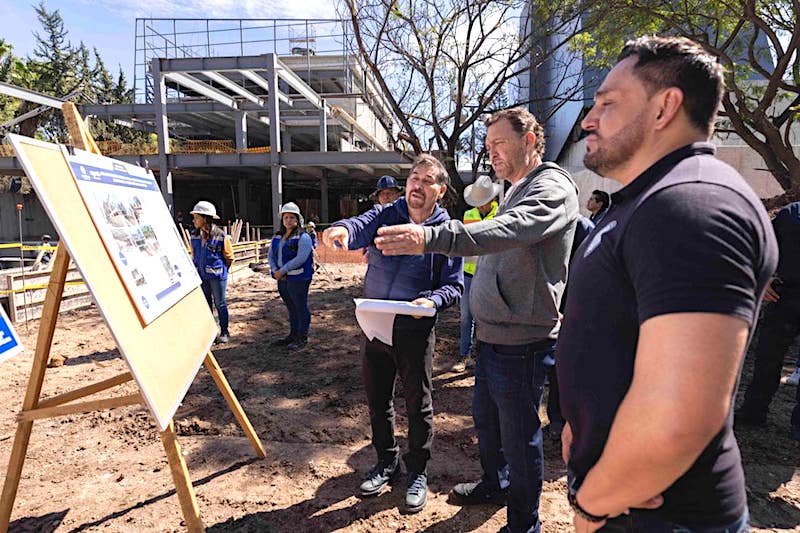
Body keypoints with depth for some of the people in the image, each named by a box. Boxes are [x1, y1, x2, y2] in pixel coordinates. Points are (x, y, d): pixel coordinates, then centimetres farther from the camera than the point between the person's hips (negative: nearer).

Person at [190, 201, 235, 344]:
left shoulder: (221, 236, -14)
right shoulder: (195, 235, 2)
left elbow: (229, 258, -3)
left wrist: (219, 270, 5)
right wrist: (197, 269, 15)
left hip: (217, 275, -5)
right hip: (201, 275, 5)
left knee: (220, 304, 4)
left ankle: (224, 332, 17)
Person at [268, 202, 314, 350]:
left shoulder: (303, 237, -11)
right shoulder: (277, 237, 12)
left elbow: (300, 259, -21)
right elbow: (271, 255, 11)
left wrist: (282, 271, -18)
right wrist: (275, 270, -7)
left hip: (298, 279, -7)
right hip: (282, 279, 7)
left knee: (301, 308, 2)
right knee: (291, 308, 18)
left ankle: (302, 338, 12)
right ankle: (293, 334, 31)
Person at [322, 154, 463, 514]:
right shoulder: (384, 215, 0)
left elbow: (454, 285, -5)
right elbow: (361, 227, -21)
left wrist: (432, 300, -26)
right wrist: (342, 229, -45)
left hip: (415, 331, -3)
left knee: (418, 404, 10)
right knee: (377, 399, 16)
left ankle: (417, 472, 32)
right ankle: (387, 461, 39)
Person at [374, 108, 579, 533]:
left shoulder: (552, 188, -16)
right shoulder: (515, 193, 17)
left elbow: (506, 231, -36)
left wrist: (430, 237, -48)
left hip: (521, 343, -9)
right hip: (490, 335, 10)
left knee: (519, 437, 6)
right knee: (485, 421, 24)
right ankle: (493, 484, 48)